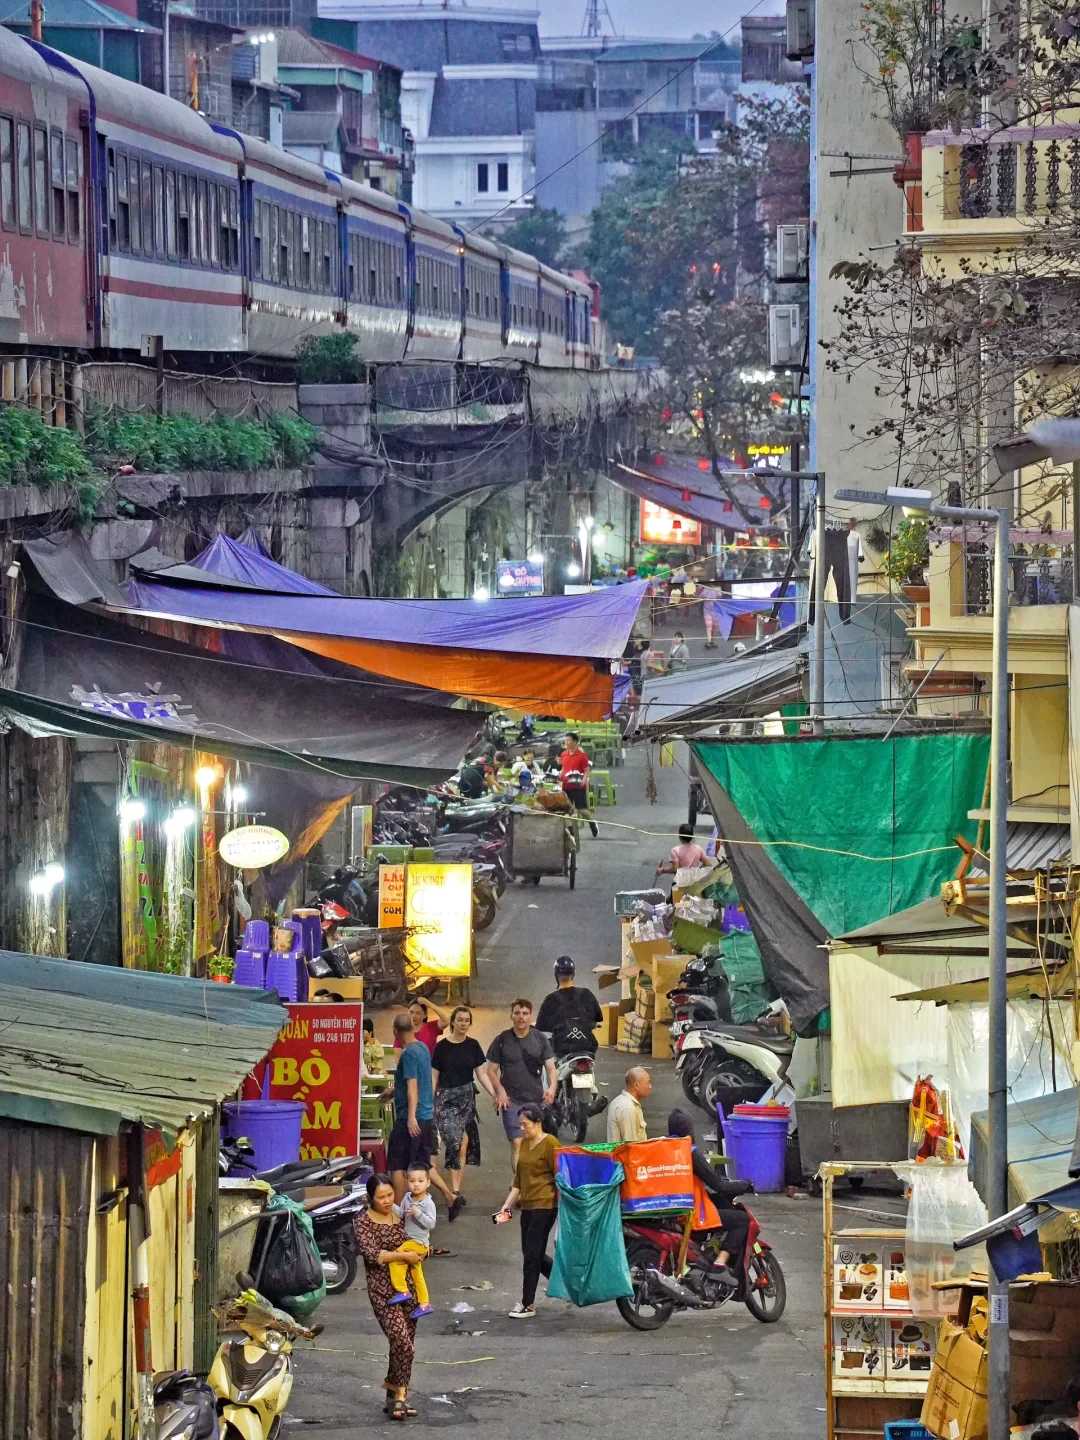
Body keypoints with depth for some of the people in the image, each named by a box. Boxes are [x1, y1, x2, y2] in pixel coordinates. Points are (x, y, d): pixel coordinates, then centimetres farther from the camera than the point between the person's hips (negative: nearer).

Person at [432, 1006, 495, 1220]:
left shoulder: (472, 1046, 7)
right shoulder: (442, 1046, -1)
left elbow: (481, 1074, 7)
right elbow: (434, 1076, 2)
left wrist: (495, 1095, -3)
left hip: (467, 1097, 3)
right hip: (446, 1098, -3)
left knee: (464, 1143, 3)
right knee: (453, 1142, -16)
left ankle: (455, 1192, 11)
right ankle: (455, 1193, -21)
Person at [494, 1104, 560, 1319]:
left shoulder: (550, 1144, -9)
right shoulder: (524, 1144, 15)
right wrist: (508, 1204, 14)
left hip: (544, 1205, -9)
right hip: (527, 1205, 9)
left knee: (532, 1253, -7)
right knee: (532, 1253, 11)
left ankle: (528, 1304, -1)